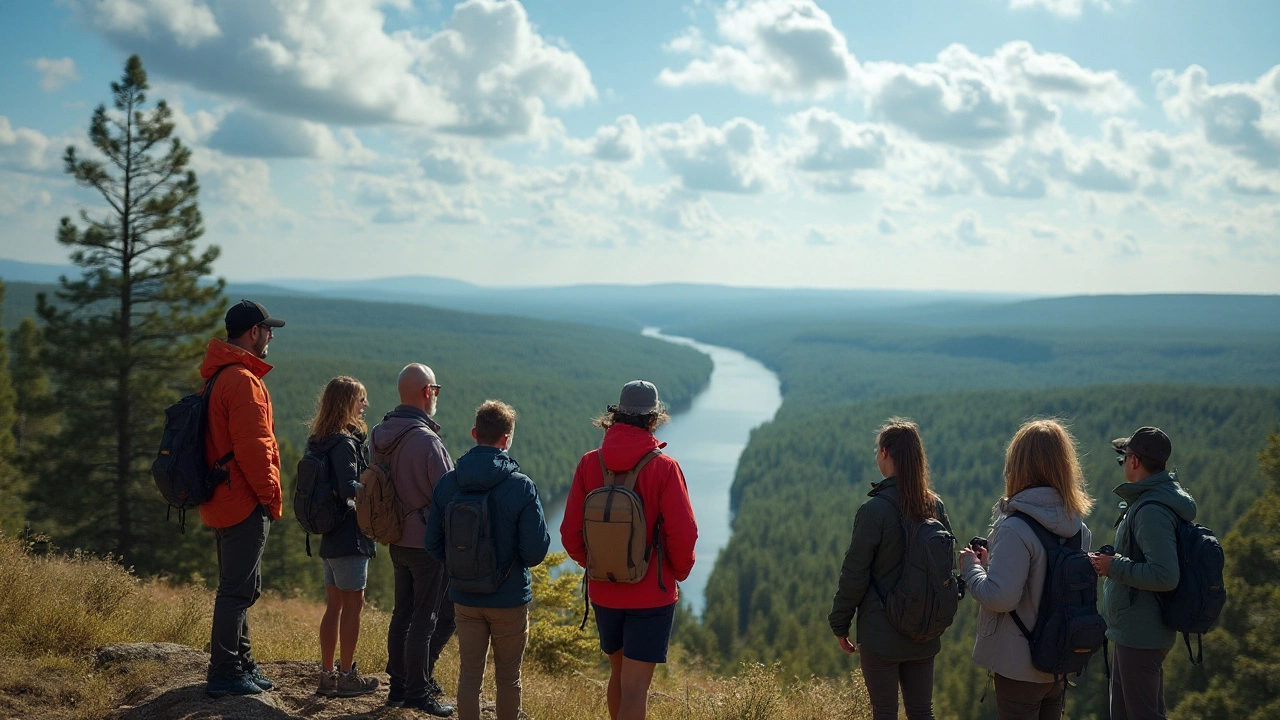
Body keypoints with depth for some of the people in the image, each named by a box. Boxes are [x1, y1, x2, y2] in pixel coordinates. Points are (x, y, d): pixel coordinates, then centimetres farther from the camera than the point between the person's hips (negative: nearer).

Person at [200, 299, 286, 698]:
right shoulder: (243, 380, -18)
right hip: (245, 504, -10)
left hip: (222, 501, 10)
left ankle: (242, 665, 27)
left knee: (241, 588, 18)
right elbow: (252, 447, -23)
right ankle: (225, 675, 0)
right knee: (238, 591, -4)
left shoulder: (216, 376, 16)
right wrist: (271, 495, -13)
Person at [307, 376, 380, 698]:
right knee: (353, 605, 1)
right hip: (350, 538, -9)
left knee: (334, 605, 14)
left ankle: (327, 675, 19)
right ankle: (347, 677, 8)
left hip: (330, 537, 9)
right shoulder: (345, 444, -18)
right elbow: (349, 489, -27)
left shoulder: (319, 442, 10)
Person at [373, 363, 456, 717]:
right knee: (428, 619, 2)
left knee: (402, 614, 15)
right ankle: (418, 690, 8)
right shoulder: (426, 440, -23)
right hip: (428, 543, -8)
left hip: (397, 539, 8)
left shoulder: (381, 436, 2)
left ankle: (399, 686, 23)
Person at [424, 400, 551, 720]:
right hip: (510, 599, -3)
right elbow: (535, 552, -16)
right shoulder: (522, 486, -17)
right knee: (508, 678, 12)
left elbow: (433, 544, 1)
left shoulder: (447, 483, -6)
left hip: (465, 598, 3)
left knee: (469, 675, 12)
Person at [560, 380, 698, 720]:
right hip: (651, 594, -4)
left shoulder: (589, 464, -5)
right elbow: (683, 533, -16)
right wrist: (679, 571, 3)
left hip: (603, 593, 4)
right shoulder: (663, 467, -14)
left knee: (618, 673, 23)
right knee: (635, 688, -1)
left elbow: (571, 533, -3)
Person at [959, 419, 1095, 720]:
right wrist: (992, 561, 12)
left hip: (1020, 668, -7)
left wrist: (972, 567, -8)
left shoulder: (1015, 529, -22)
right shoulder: (1078, 528, 2)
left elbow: (1000, 597, -26)